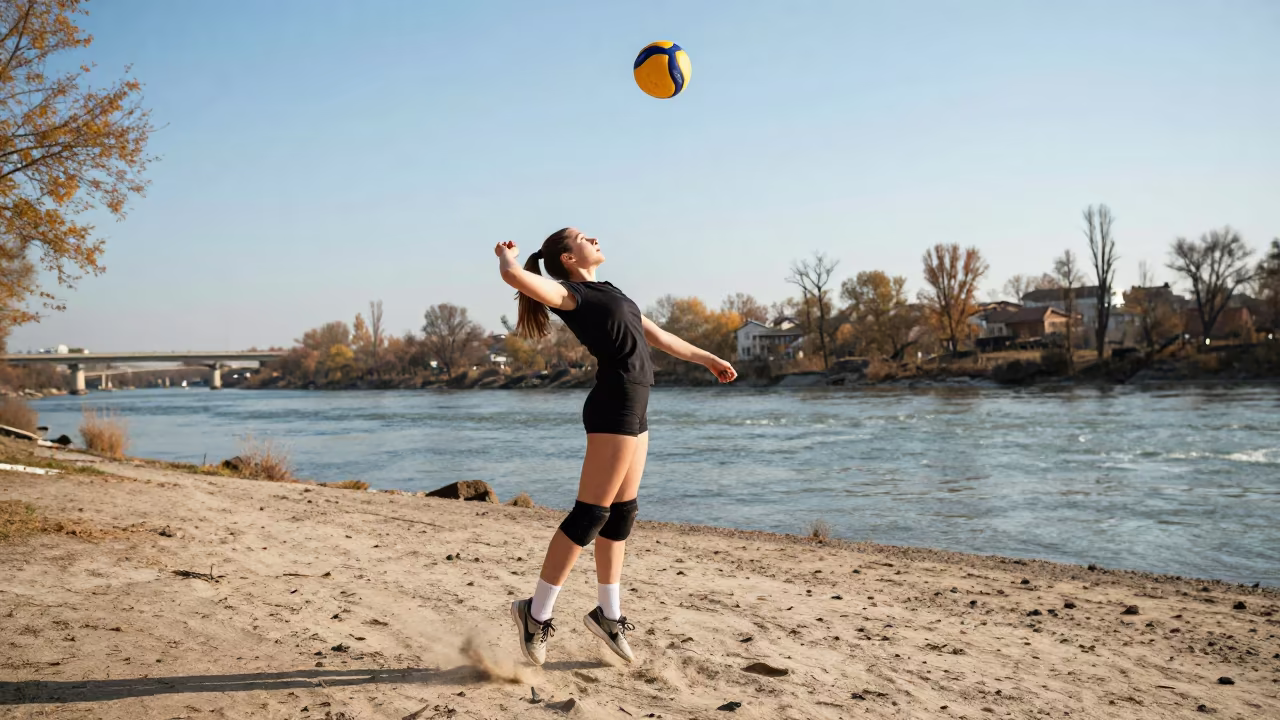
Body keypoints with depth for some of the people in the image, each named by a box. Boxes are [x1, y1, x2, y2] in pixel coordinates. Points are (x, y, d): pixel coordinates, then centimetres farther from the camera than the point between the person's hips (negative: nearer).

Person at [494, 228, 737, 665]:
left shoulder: (607, 295, 23)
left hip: (633, 410, 9)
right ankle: (536, 612, -1)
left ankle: (608, 614, 19)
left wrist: (706, 359, 36)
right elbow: (514, 276, -22)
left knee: (621, 513, 11)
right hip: (613, 407, -9)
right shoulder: (569, 294, -4)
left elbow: (657, 336, 30)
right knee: (590, 514, -9)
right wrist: (506, 255, 1)